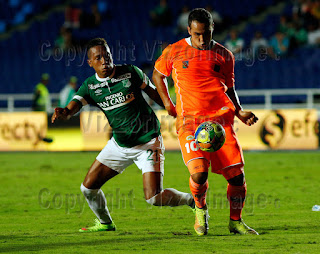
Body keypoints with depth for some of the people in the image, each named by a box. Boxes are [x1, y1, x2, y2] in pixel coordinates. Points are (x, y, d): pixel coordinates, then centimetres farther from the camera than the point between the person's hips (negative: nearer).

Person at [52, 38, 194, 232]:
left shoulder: (131, 73, -10)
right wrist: (63, 113, -44)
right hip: (119, 144, 4)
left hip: (148, 142, -4)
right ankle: (105, 223, 32)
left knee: (154, 198, -15)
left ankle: (192, 200, 14)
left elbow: (154, 92, 5)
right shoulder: (89, 86, -5)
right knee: (89, 187, 3)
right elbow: (73, 108, -20)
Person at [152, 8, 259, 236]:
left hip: (221, 119, 2)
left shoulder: (224, 55, 10)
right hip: (189, 121, -2)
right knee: (199, 172, -20)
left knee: (236, 174, -4)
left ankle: (235, 221, 19)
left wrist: (239, 111, 5)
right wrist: (167, 102, 10)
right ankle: (200, 209, 12)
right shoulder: (174, 52, 5)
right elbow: (158, 75, 23)